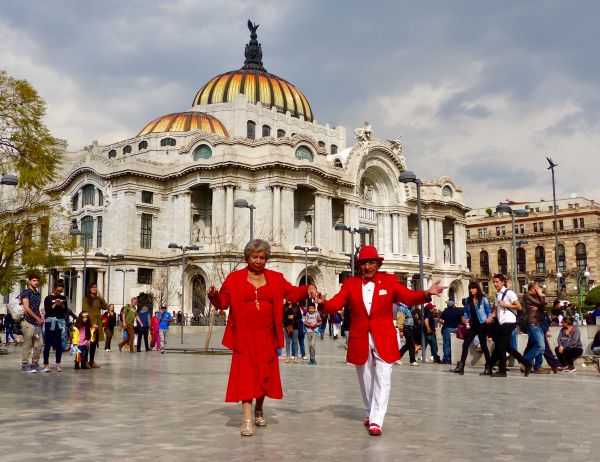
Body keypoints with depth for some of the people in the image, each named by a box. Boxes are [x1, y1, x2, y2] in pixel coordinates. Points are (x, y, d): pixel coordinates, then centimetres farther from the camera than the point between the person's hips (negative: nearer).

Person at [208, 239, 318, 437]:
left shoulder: (275, 278, 10)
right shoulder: (234, 278, 3)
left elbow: (293, 293, 7)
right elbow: (223, 302, 1)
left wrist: (308, 288, -11)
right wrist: (214, 296, -20)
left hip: (267, 336, 3)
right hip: (244, 336, -3)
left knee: (265, 374, 10)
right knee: (246, 374, -8)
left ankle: (259, 411, 31)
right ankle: (247, 419, -8)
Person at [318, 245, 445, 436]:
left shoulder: (389, 280, 0)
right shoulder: (350, 283, 1)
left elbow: (408, 297, -8)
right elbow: (335, 304, -8)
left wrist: (426, 294, -26)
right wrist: (323, 303, -30)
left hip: (384, 339, -1)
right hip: (360, 340, 2)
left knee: (383, 380, -7)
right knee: (366, 380, 15)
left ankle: (376, 420, -5)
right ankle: (369, 414, 33)